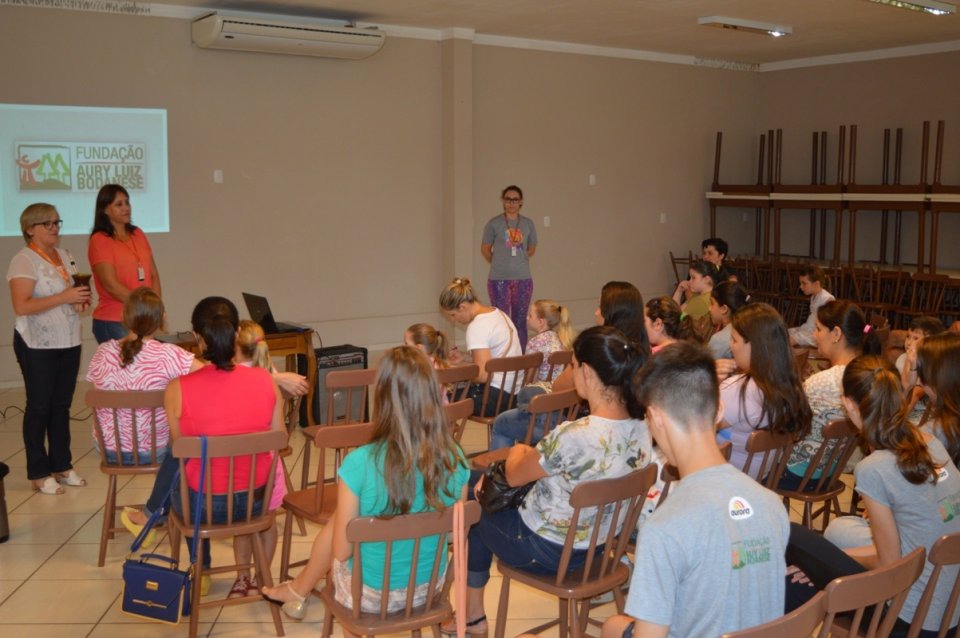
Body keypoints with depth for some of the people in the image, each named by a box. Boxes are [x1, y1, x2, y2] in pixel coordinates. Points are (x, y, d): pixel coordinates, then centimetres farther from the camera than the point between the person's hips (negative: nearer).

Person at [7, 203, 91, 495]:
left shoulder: (65, 255, 11)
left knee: (62, 405, 12)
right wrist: (64, 297, -24)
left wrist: (81, 300, 1)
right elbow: (21, 306, -21)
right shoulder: (24, 260, -12)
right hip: (38, 346, -6)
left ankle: (62, 466, 23)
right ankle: (39, 473, 13)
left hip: (69, 342, 7)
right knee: (39, 407, 3)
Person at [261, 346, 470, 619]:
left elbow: (340, 551, -17)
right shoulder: (454, 459, -17)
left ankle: (298, 591, 54)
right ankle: (300, 590, 52)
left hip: (371, 595, -3)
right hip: (428, 587, 3)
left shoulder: (360, 463, -28)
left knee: (333, 526, 27)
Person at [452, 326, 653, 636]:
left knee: (475, 516, 21)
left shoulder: (574, 436, -36)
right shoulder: (641, 427, -14)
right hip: (601, 544, 7)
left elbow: (514, 476, -16)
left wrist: (517, 451, 5)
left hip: (547, 551, -7)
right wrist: (535, 454, 8)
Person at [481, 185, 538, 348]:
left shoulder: (528, 224, 4)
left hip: (523, 279, 2)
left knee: (520, 320, 9)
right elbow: (485, 249, 6)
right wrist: (499, 264, 11)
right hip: (499, 279, -2)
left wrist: (518, 260, 10)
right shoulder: (494, 224, -3)